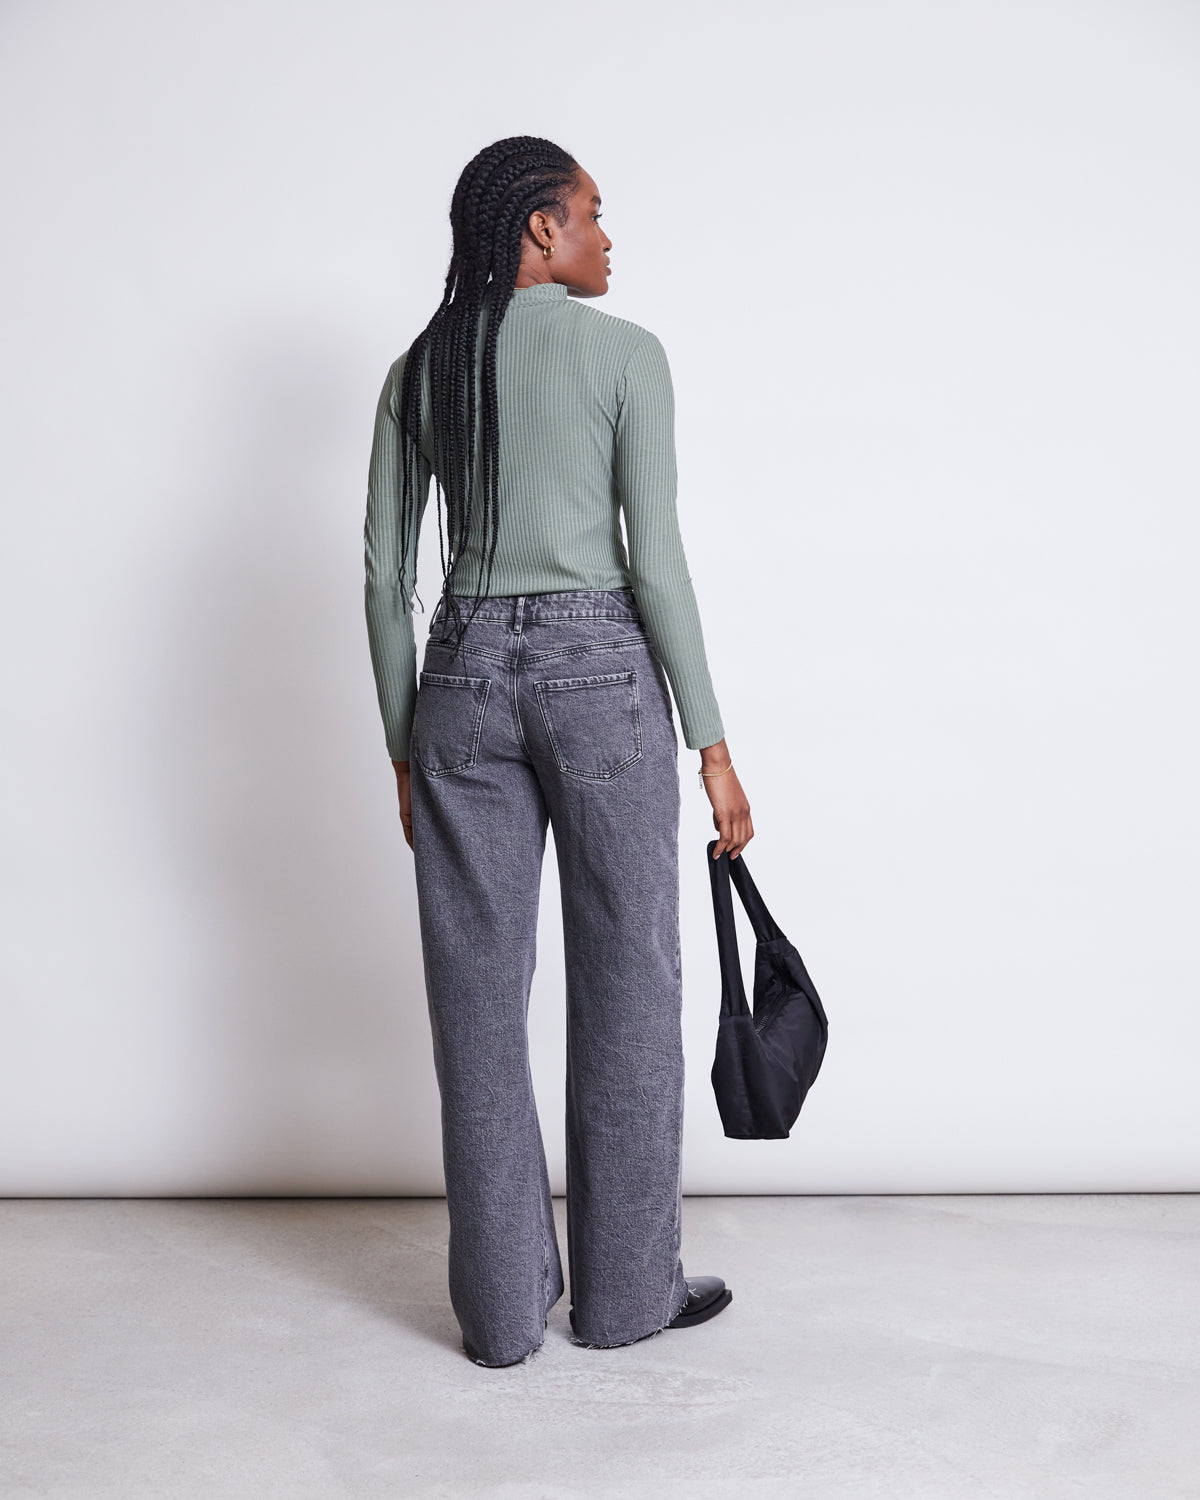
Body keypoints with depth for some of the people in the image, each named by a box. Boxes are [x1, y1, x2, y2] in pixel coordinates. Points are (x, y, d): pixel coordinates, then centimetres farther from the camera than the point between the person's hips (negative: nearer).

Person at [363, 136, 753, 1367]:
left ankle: (503, 1307, 16)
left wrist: (404, 748, 14)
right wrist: (709, 738, -4)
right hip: (599, 668, -4)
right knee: (625, 987, 7)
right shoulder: (624, 353, -3)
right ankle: (624, 1291, 18)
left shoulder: (417, 371, 9)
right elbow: (656, 559, -9)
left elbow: (386, 577, 7)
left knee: (478, 998, 7)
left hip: (463, 671, 4)